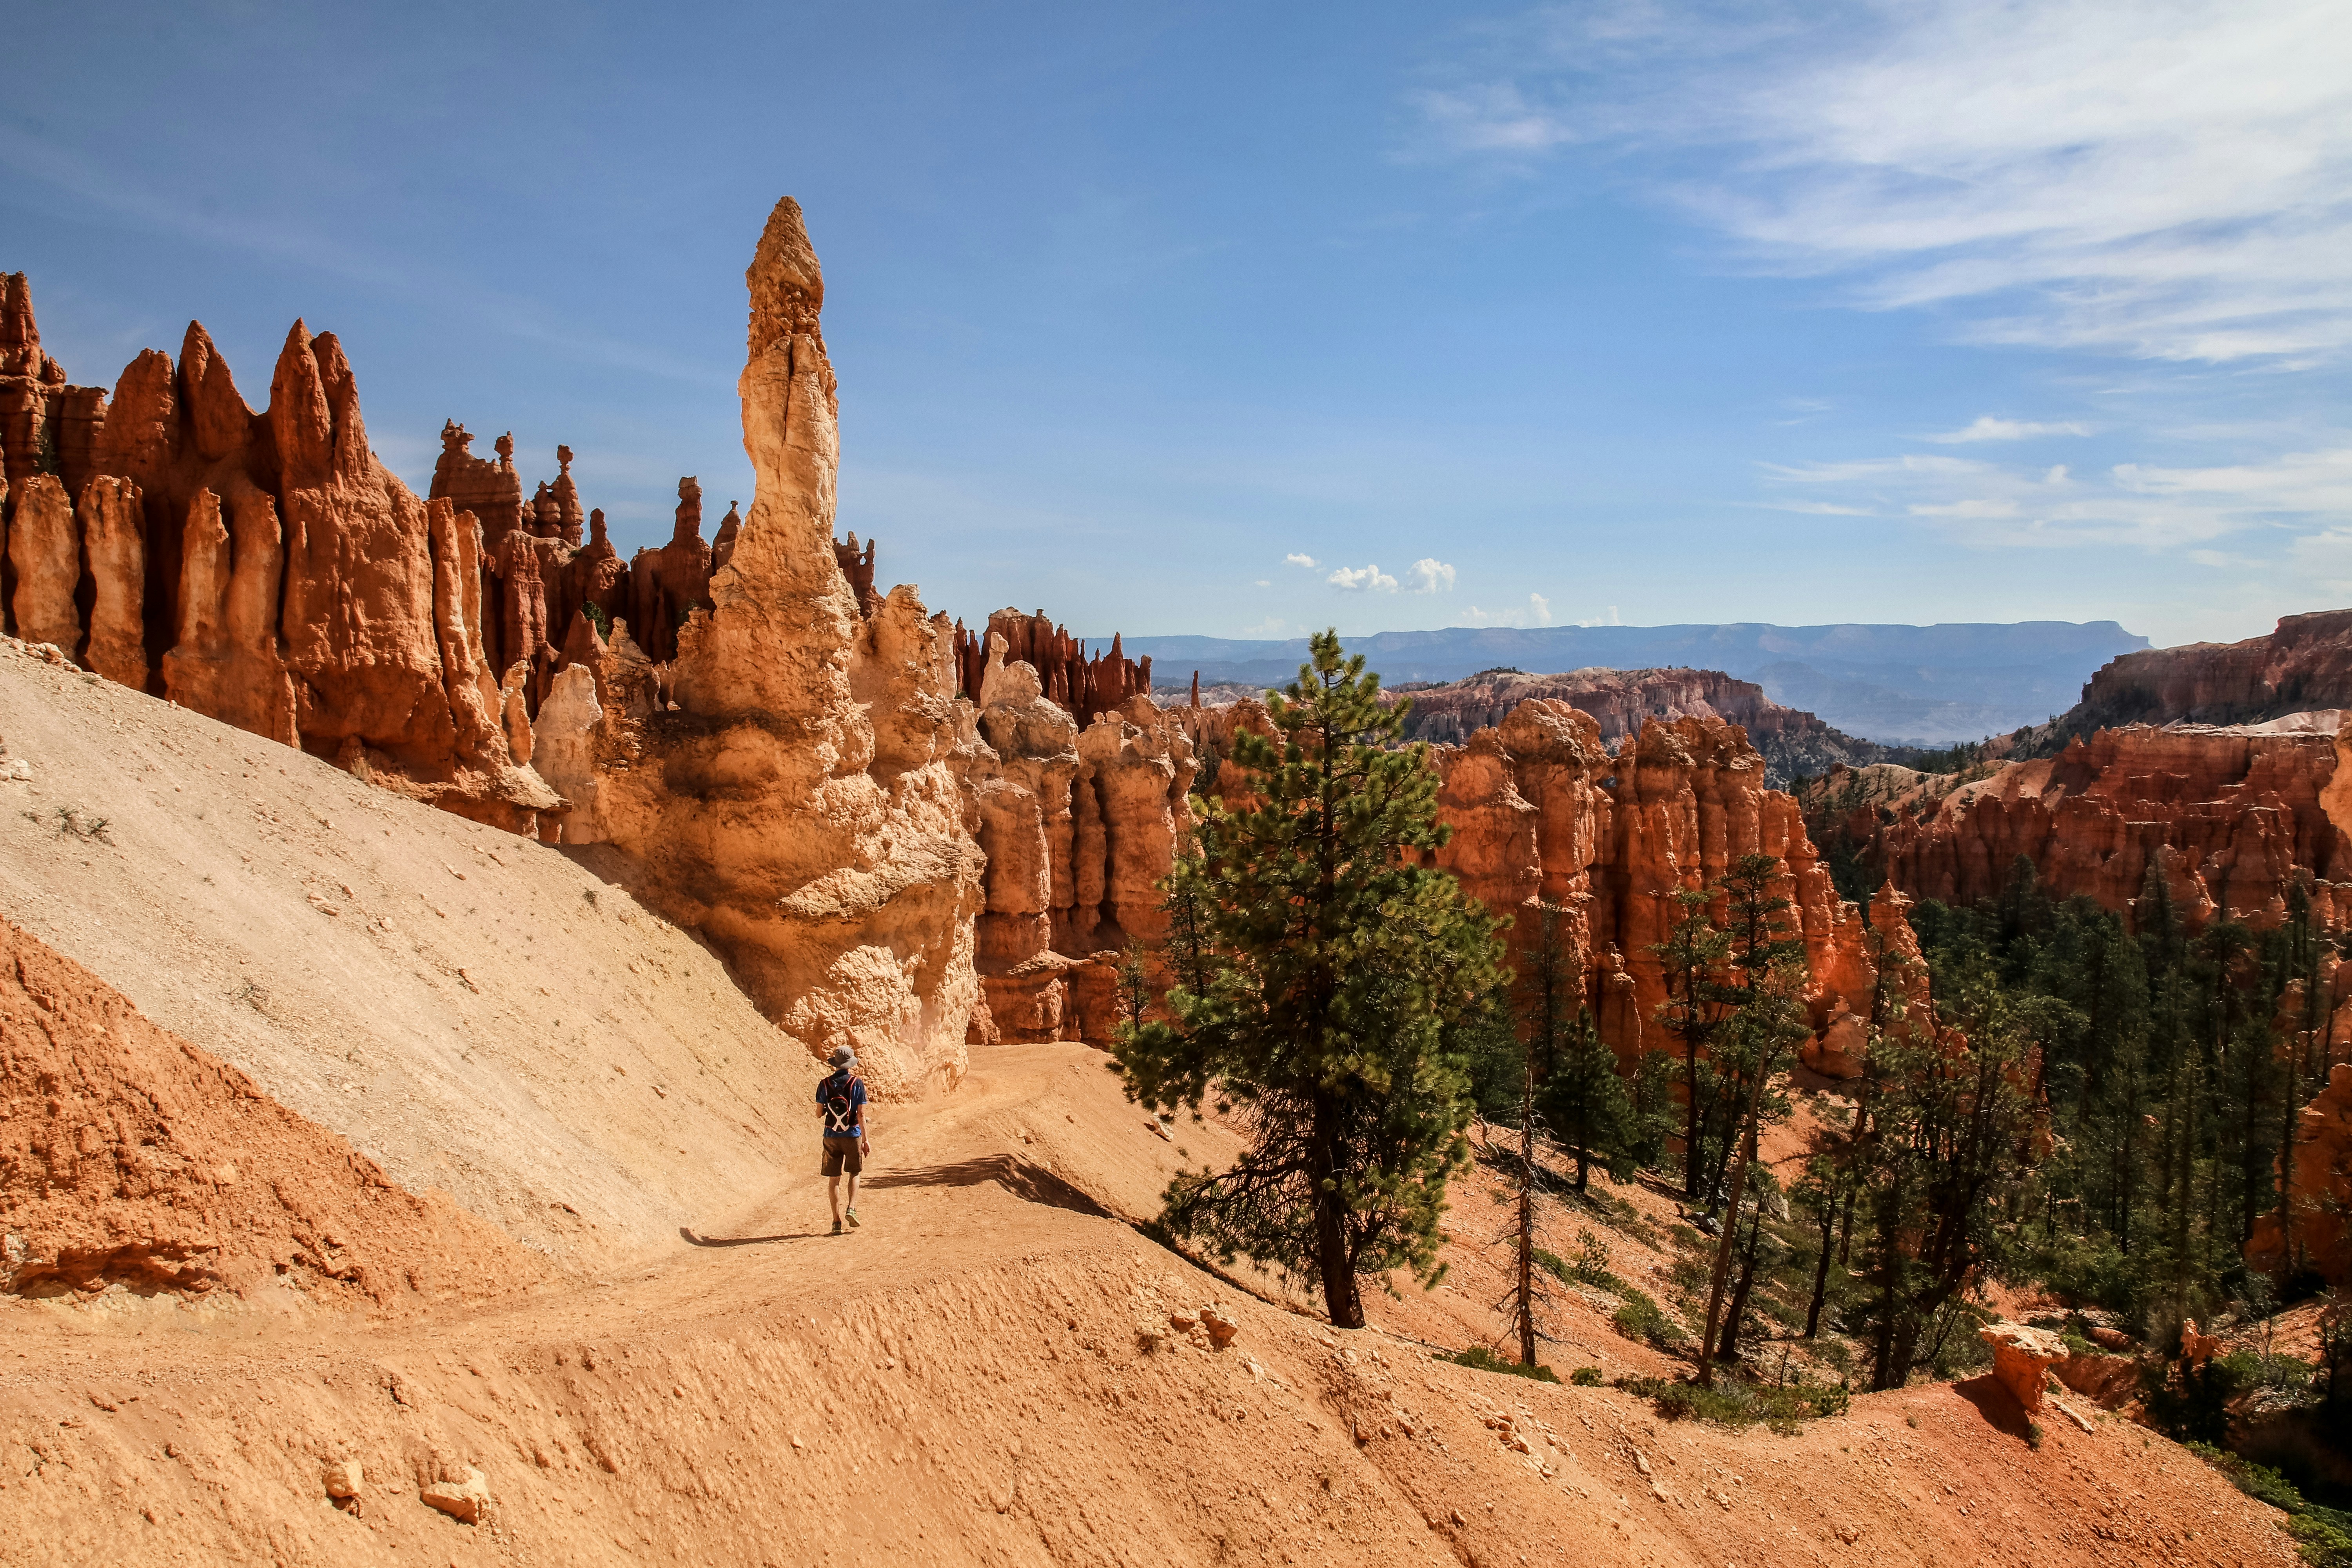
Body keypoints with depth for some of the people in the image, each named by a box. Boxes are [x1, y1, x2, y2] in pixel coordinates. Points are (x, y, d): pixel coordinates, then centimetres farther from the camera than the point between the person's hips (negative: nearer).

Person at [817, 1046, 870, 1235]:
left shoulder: (825, 1084, -2)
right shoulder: (857, 1083, -6)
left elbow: (820, 1112, 2)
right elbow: (861, 1114, -8)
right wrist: (865, 1140, -4)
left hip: (831, 1136, 1)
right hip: (853, 1134, -1)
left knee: (834, 1179, 7)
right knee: (854, 1173, 19)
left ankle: (837, 1222, 6)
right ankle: (852, 1208, 1)